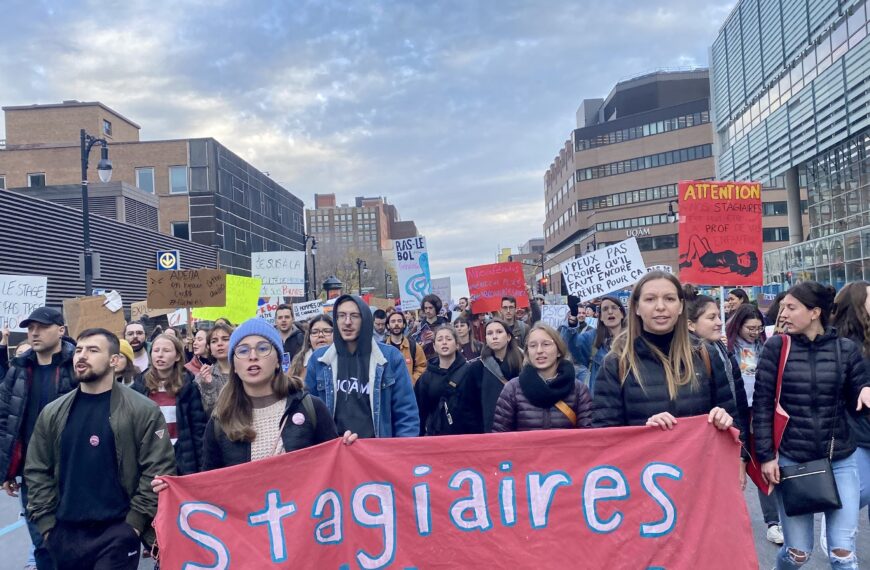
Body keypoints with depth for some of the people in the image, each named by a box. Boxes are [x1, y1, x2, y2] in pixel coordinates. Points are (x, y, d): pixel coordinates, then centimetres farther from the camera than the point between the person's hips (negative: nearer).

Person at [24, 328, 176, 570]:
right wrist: (46, 523, 3)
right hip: (65, 534, 4)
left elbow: (158, 469, -10)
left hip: (117, 533, -4)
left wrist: (135, 522, -12)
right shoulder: (52, 413, 5)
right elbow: (37, 470, 9)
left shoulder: (143, 410, -8)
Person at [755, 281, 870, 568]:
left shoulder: (846, 349, 0)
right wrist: (766, 455, -8)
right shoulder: (776, 347, -4)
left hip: (840, 460, 1)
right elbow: (761, 404, -4)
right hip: (791, 459, -1)